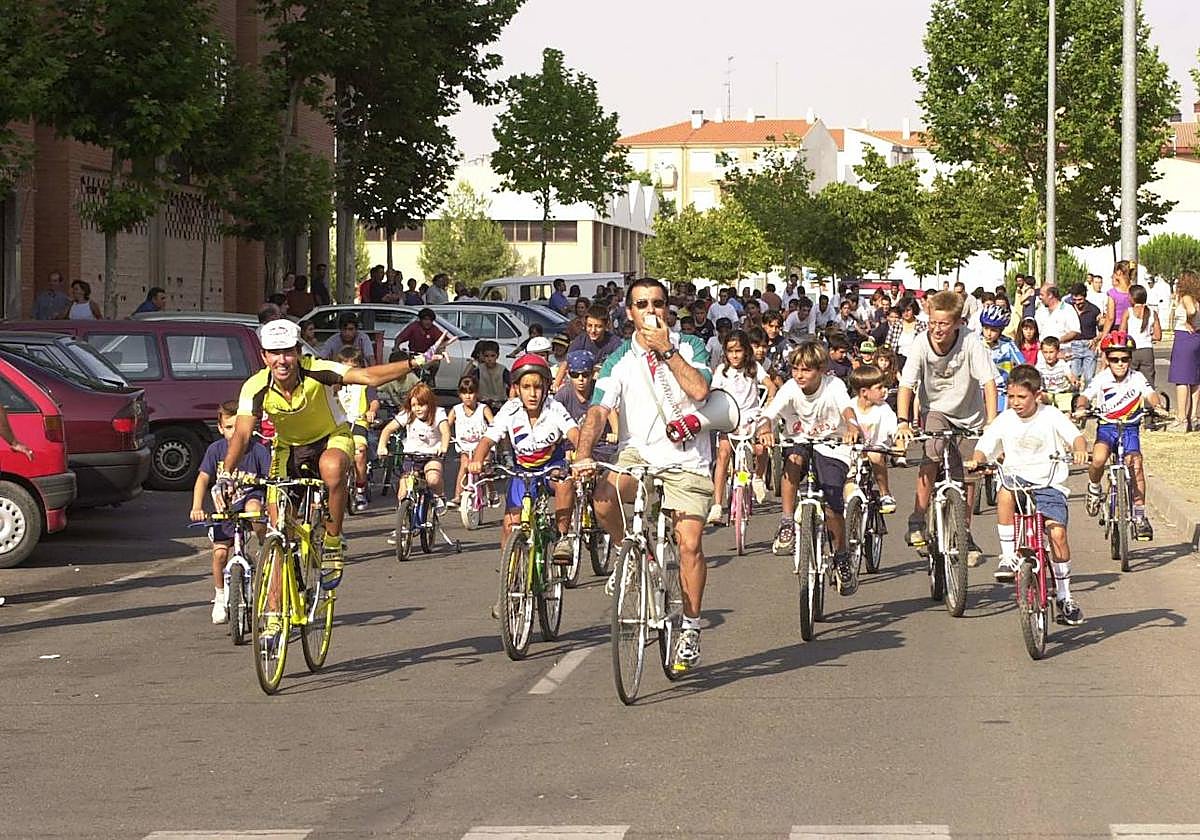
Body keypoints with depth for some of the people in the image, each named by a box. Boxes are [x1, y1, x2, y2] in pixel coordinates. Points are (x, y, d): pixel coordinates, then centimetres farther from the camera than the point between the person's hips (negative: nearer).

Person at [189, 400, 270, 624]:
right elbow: (203, 479, -4)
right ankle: (220, 596, 16)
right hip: (225, 508, 2)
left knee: (253, 508, -38)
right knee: (220, 552, -8)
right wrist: (197, 508, -17)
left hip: (252, 496, -2)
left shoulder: (258, 451, -13)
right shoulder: (216, 450, -7)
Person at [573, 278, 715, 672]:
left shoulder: (690, 346, 1)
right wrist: (583, 454, -27)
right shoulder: (619, 360, 1)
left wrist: (666, 350, -17)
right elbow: (598, 410, -11)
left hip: (686, 460, -1)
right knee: (603, 499, -30)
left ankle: (691, 630, 6)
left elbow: (699, 390, -17)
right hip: (638, 454, 1)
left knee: (690, 543, -10)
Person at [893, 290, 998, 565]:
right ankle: (917, 522, -16)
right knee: (931, 457, -27)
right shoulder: (922, 344, -20)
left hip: (969, 415, 0)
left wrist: (992, 420, -36)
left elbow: (988, 381, -25)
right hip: (936, 410, 0)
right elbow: (906, 385, -22)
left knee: (967, 477, 2)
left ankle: (965, 533, 22)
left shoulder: (970, 342, -23)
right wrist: (903, 422, -35)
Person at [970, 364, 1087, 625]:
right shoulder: (1004, 420, 4)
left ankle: (1064, 597, -1)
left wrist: (1080, 449, -37)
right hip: (1017, 478, 1)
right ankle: (1008, 557, -24)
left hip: (1049, 485, -1)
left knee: (1057, 533, -17)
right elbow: (984, 448, 2)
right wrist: (976, 460, -21)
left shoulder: (1051, 417, -2)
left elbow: (1076, 437, -14)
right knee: (1005, 494, -35)